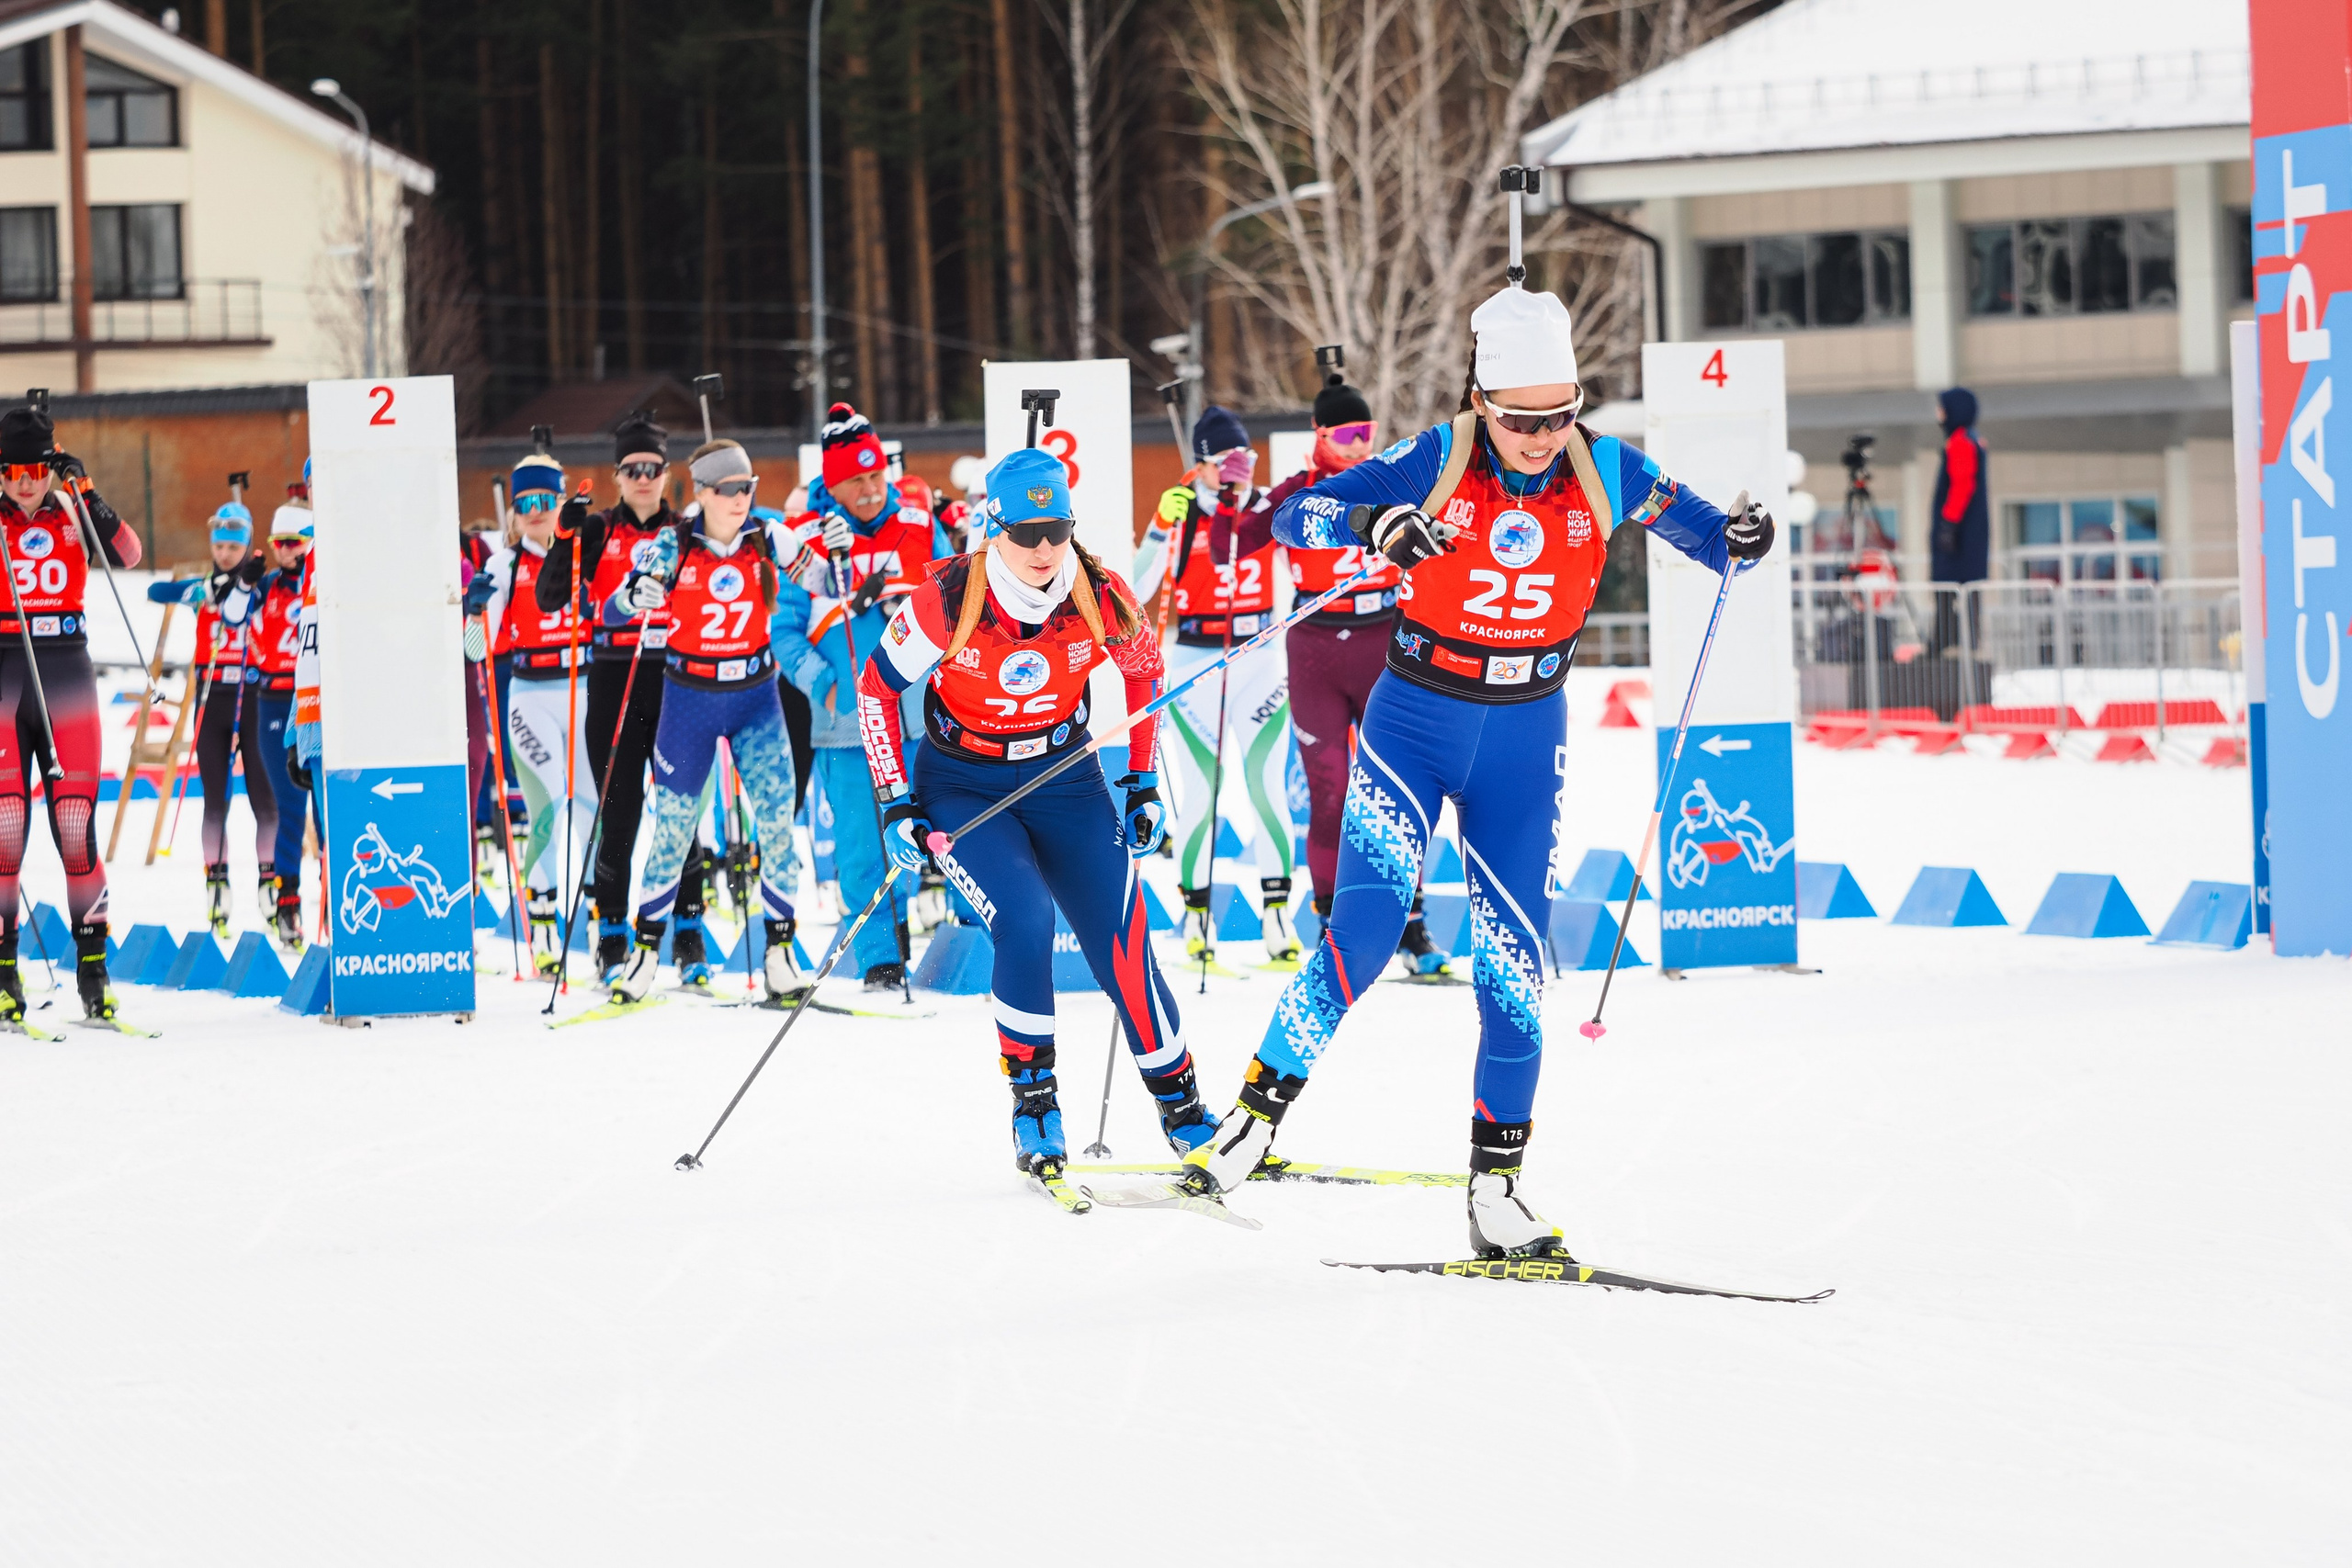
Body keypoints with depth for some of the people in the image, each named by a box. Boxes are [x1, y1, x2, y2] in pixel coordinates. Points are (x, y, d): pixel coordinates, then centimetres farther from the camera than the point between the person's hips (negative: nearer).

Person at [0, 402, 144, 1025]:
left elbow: (126, 555, -7)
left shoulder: (71, 518, 8)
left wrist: (86, 495, -15)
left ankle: (93, 970, 4)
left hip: (68, 675, 1)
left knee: (77, 825, -2)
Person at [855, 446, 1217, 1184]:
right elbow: (876, 687, -7)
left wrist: (1144, 784, 9)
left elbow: (1146, 670, 7)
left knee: (1122, 944, -7)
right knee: (1025, 921, -26)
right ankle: (1032, 1096, -7)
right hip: (963, 786, -2)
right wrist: (896, 803, -9)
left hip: (1064, 778, 2)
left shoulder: (1101, 596, -16)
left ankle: (1182, 1111, 9)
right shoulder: (947, 600, -22)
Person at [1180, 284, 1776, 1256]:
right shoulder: (1435, 464, -12)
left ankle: (1496, 1187, 10)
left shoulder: (1604, 474, -6)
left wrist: (1739, 542, -19)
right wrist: (1374, 525, -35)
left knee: (1512, 967, 0)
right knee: (1365, 927, -18)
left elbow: (1702, 534, 5)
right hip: (1415, 722, -2)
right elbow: (1295, 517, -15)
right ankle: (1257, 1114, -4)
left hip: (1525, 739, 2)